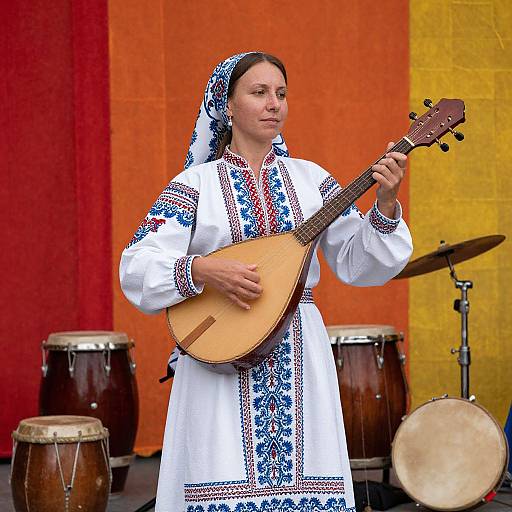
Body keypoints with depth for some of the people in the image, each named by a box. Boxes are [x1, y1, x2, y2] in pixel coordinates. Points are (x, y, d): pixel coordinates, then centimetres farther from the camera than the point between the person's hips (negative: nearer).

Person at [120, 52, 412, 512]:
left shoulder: (311, 179, 10)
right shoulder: (196, 184, 0)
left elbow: (357, 262, 6)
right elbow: (138, 267, -6)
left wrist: (386, 205, -9)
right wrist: (205, 271, -21)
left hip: (299, 360, 3)